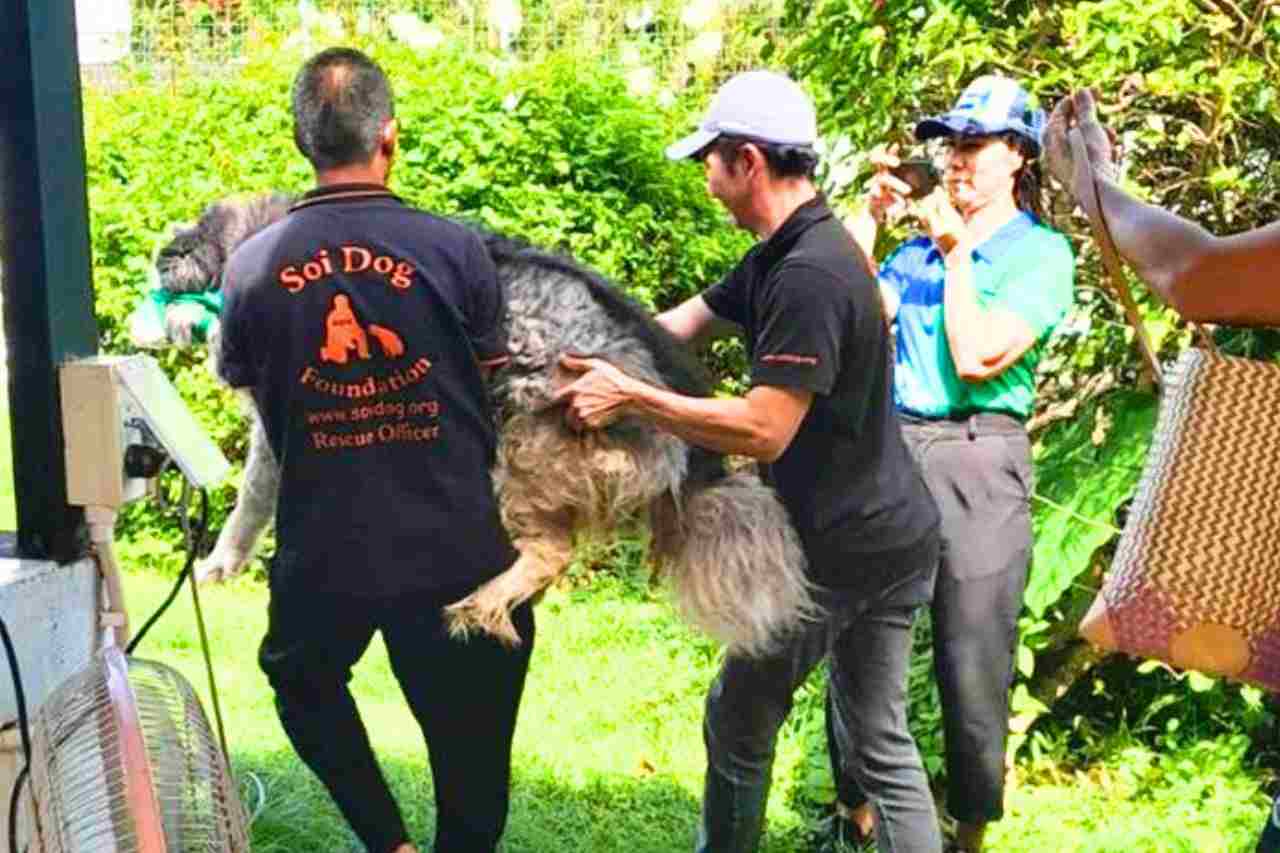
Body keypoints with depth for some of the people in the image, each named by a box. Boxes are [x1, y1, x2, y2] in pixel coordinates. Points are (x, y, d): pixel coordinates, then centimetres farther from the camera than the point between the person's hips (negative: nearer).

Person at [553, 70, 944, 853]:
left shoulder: (806, 276, -24)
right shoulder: (785, 254, 8)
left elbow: (764, 430, -27)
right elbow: (677, 326, 10)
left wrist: (630, 397, -22)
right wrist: (588, 354, 2)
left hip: (838, 552, -9)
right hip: (895, 537, 9)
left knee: (740, 726, 10)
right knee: (882, 742, 13)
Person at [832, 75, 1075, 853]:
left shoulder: (1042, 252, -3)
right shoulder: (920, 247, 14)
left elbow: (977, 358, -13)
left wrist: (957, 251, -7)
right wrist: (872, 216, 2)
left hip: (978, 459, -5)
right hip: (891, 448, 5)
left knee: (971, 662, 1)